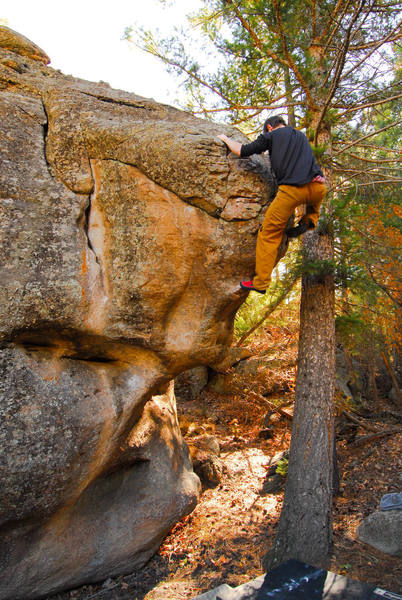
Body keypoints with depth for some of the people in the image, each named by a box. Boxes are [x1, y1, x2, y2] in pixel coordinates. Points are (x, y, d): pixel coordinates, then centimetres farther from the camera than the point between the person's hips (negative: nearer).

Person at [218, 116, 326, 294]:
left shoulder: (271, 135, 14)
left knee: (269, 234, 3)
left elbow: (243, 151, 14)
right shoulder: (301, 136, 29)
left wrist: (226, 139, 31)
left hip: (291, 191, -5)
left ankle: (260, 283, 2)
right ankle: (309, 220, 14)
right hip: (318, 188, 5)